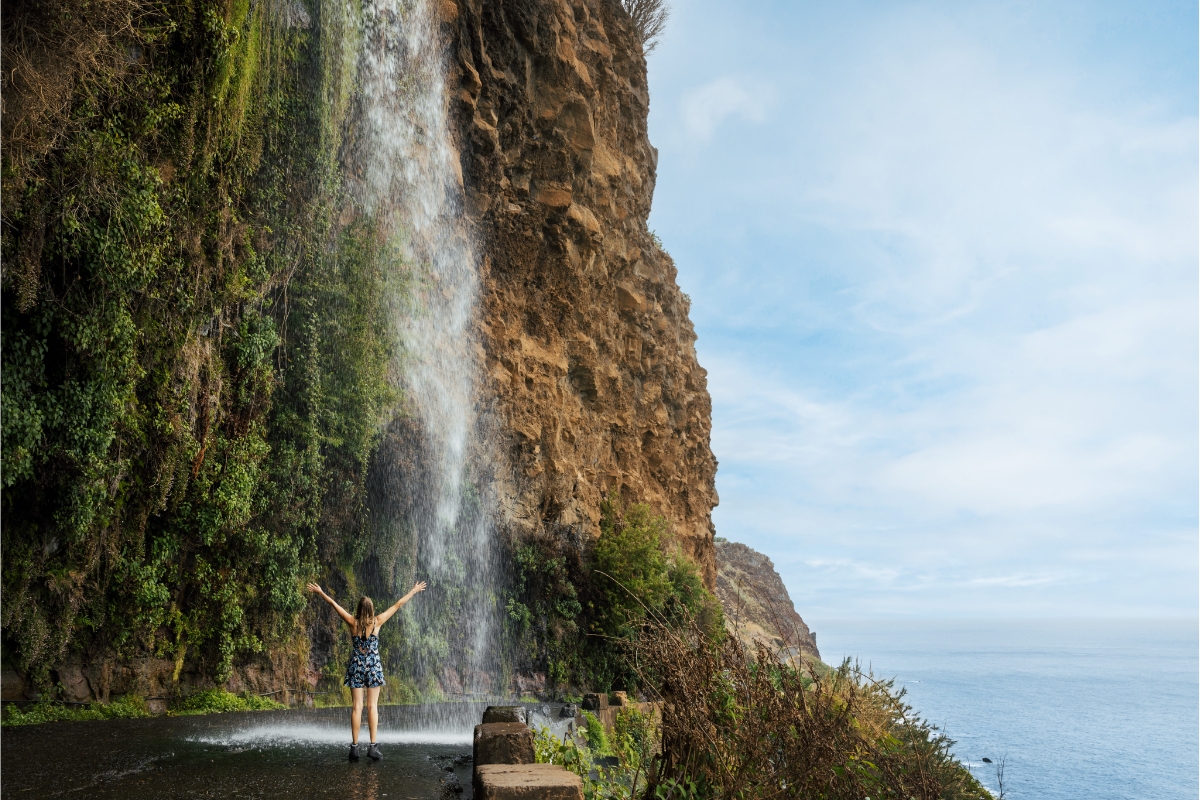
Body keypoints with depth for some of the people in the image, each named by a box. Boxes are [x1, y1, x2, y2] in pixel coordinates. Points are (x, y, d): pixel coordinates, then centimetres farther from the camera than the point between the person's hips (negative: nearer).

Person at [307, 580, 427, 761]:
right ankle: (373, 746, -2)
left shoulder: (353, 622, -7)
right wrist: (414, 591, 5)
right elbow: (398, 605, -2)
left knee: (357, 707, 3)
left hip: (356, 666, 1)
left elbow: (334, 604, 2)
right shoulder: (377, 622, -8)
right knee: (372, 706, 1)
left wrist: (320, 592, 13)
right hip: (373, 666, -1)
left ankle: (354, 747, 2)